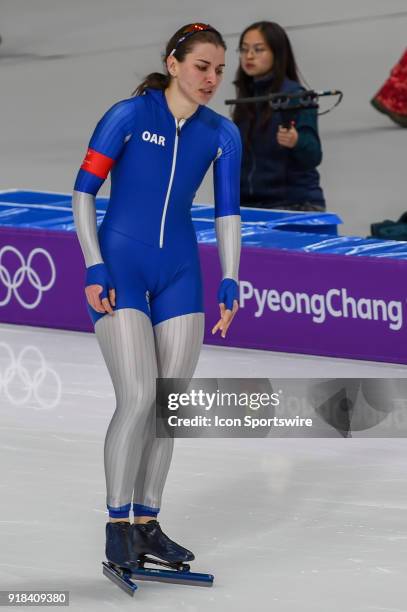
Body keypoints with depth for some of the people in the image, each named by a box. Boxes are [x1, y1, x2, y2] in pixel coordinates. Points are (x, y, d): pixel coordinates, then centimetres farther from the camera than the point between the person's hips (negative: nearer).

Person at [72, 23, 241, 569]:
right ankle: (117, 521, -2)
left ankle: (147, 523, 13)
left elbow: (228, 213, 9)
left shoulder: (222, 134, 3)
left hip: (179, 272, 5)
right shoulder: (129, 116, -10)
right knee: (138, 397, -15)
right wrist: (94, 270, -11)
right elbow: (83, 191, -7)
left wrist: (229, 285, 2)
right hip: (120, 266, -5)